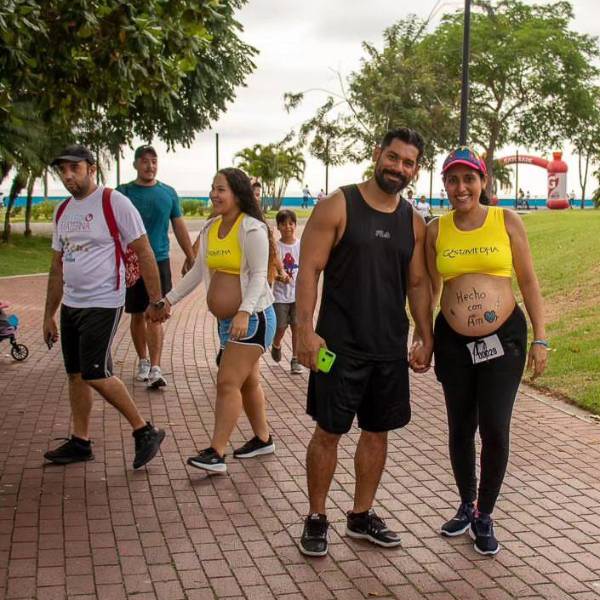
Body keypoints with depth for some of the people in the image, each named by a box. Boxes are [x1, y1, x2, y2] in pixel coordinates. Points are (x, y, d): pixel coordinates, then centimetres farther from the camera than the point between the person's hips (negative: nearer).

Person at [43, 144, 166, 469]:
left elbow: (144, 253, -10)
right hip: (71, 304, 7)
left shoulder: (113, 202, -11)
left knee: (96, 373, -11)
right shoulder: (63, 211, 11)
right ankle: (80, 442, 22)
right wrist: (49, 314, 18)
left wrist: (156, 301, -12)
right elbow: (57, 266, 18)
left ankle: (145, 432, 2)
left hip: (103, 304, -7)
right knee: (76, 374, 11)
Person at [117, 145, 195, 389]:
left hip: (159, 261, 0)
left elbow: (179, 226, 11)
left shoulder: (168, 193, 5)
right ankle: (143, 361, 27)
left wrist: (190, 257, 10)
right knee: (137, 315, 11)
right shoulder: (123, 192, -1)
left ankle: (155, 369, -10)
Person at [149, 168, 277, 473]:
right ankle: (262, 439, 30)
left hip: (253, 318, -8)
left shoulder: (252, 229, -15)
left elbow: (258, 275, -21)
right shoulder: (211, 228, 9)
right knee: (247, 381, 17)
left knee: (228, 383, -12)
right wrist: (168, 300, 9)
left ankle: (216, 453, -12)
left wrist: (245, 312, -33)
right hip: (227, 320, 8)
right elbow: (198, 271, 14)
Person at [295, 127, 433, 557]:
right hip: (340, 344, -5)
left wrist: (426, 338, 8)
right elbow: (309, 269, -10)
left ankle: (361, 516, 27)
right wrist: (306, 330, -18)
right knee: (329, 431, 2)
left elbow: (418, 284, 14)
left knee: (378, 432, 12)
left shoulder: (414, 222, 8)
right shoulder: (338, 207, -7)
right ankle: (316, 518, 18)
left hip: (391, 347, 5)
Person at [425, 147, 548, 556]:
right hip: (453, 342, 2)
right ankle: (467, 505, 33)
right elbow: (430, 288, 10)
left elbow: (528, 281, 0)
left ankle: (484, 516, 15)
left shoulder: (507, 221, -2)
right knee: (461, 429, 11)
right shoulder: (436, 230, 2)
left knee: (495, 430, -5)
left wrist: (540, 338, -3)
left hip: (504, 338, -2)